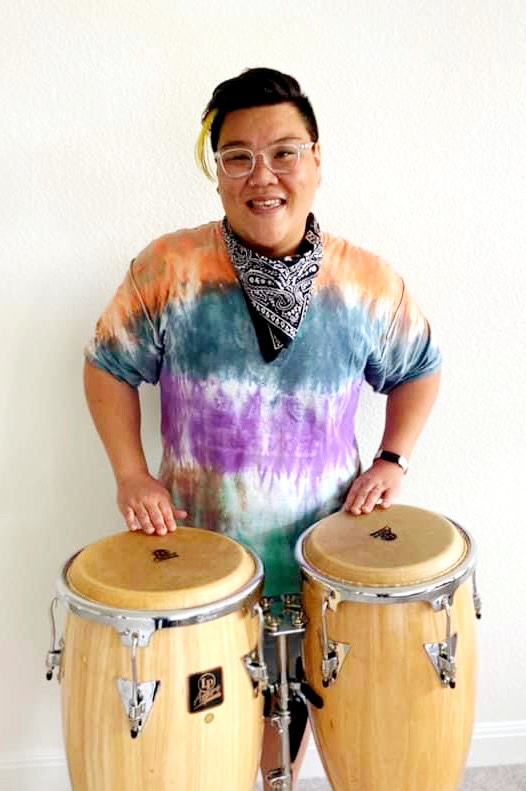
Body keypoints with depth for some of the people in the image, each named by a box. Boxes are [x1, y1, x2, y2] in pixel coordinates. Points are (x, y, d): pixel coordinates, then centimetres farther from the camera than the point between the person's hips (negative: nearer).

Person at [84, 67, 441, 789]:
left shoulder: (367, 282, -10)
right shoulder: (170, 269, -15)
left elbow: (418, 368, 5)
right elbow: (109, 364, -3)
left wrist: (391, 460, -6)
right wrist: (131, 473, -12)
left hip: (319, 540, 2)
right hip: (198, 544, -1)